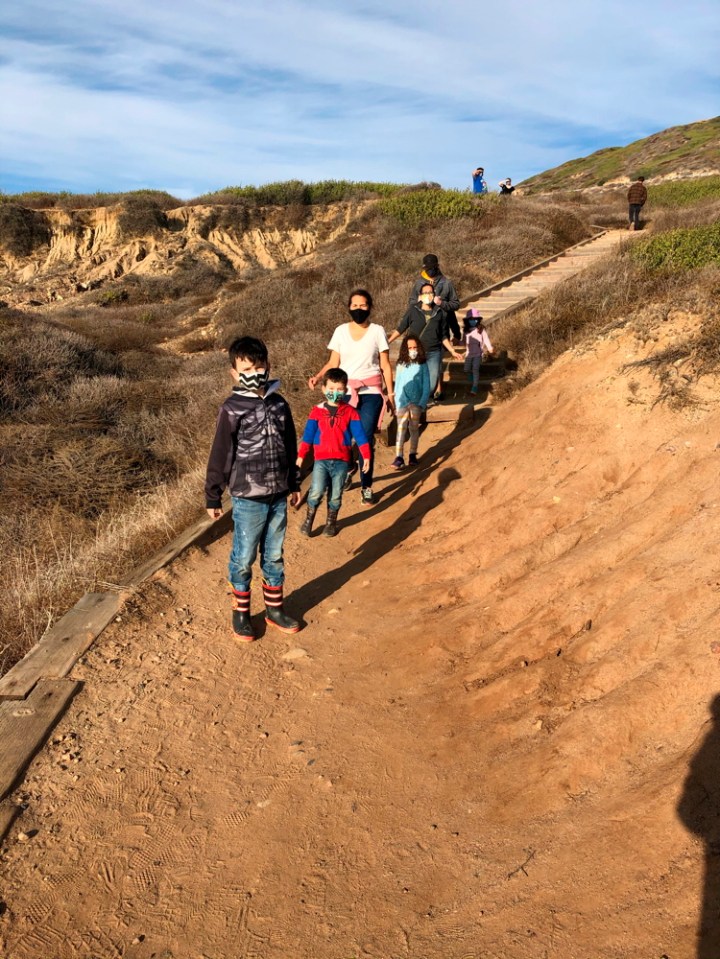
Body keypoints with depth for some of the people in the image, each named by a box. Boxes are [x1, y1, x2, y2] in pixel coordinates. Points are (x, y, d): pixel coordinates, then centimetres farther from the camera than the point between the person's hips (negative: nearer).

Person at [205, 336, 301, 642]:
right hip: (248, 499, -4)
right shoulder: (232, 409, -11)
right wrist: (213, 496, -5)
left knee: (274, 557, 17)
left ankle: (274, 609, 32)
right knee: (243, 559, 9)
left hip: (278, 496, 4)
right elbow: (220, 455, -8)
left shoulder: (279, 404, 3)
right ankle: (241, 613, 26)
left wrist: (294, 484, 17)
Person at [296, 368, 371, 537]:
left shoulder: (350, 412, 2)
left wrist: (366, 456, -4)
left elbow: (359, 435, 2)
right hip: (321, 460, -1)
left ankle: (331, 522, 27)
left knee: (335, 495, 7)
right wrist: (301, 455, 0)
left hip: (341, 461, 1)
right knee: (316, 492, -13)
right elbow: (308, 435, 4)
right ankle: (309, 519, 8)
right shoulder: (317, 411, 2)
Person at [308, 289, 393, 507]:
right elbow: (333, 363, 2)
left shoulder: (377, 331, 0)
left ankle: (366, 487, 6)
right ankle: (347, 469, 32)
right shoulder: (341, 331, 3)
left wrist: (390, 392, 0)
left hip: (371, 393, -1)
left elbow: (385, 366, 3)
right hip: (345, 392, 2)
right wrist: (318, 376, -15)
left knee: (366, 439, -6)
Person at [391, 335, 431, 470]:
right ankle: (399, 458, -13)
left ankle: (413, 455, 19)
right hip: (403, 401, 0)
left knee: (414, 428, 9)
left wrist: (423, 402, -9)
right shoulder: (400, 364, 1)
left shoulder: (422, 365, 0)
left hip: (417, 402, 0)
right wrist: (397, 402, -8)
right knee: (401, 428, -7)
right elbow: (397, 384, 1)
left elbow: (426, 385, -1)